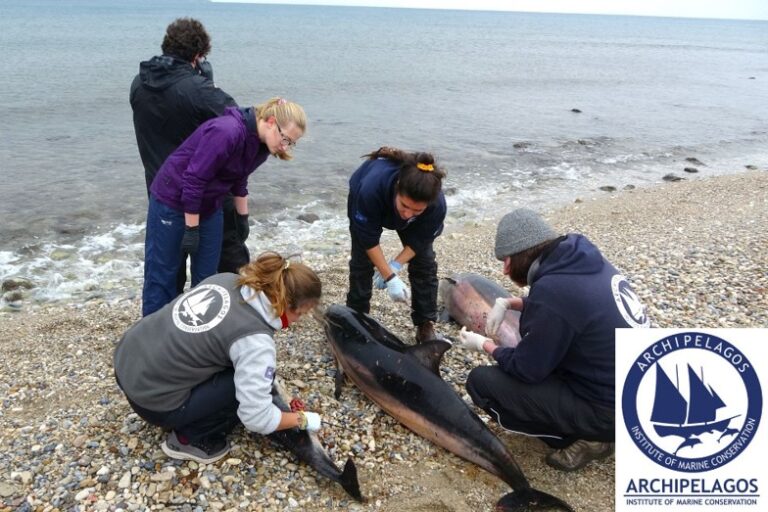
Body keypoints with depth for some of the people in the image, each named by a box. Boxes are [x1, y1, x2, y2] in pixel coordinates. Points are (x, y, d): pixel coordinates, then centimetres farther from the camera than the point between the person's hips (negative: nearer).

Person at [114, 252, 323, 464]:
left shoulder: (227, 279, -1)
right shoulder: (255, 339, -22)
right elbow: (256, 418, -22)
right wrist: (302, 419, -4)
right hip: (153, 399, -8)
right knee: (251, 381, -5)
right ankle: (190, 438, 5)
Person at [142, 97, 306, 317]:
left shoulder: (261, 143, -4)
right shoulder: (227, 132, -30)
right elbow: (193, 180, -28)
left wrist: (243, 217, 17)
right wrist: (191, 229, -22)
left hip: (209, 207, 8)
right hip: (173, 201, -7)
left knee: (206, 276, 9)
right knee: (161, 274, 3)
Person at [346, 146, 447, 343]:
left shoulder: (437, 204, -40)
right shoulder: (371, 189, -47)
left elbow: (420, 240, -21)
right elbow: (369, 239, -33)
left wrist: (395, 265, -31)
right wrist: (390, 277, -35)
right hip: (364, 201, -1)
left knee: (424, 262, -5)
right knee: (362, 261, -5)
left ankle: (426, 325, 8)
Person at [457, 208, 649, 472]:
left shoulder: (552, 289, -26)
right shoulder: (586, 261, -1)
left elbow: (526, 369, -15)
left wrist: (484, 345, 3)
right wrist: (509, 302, 9)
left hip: (614, 409, -8)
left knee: (481, 382, -8)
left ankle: (584, 438, 0)